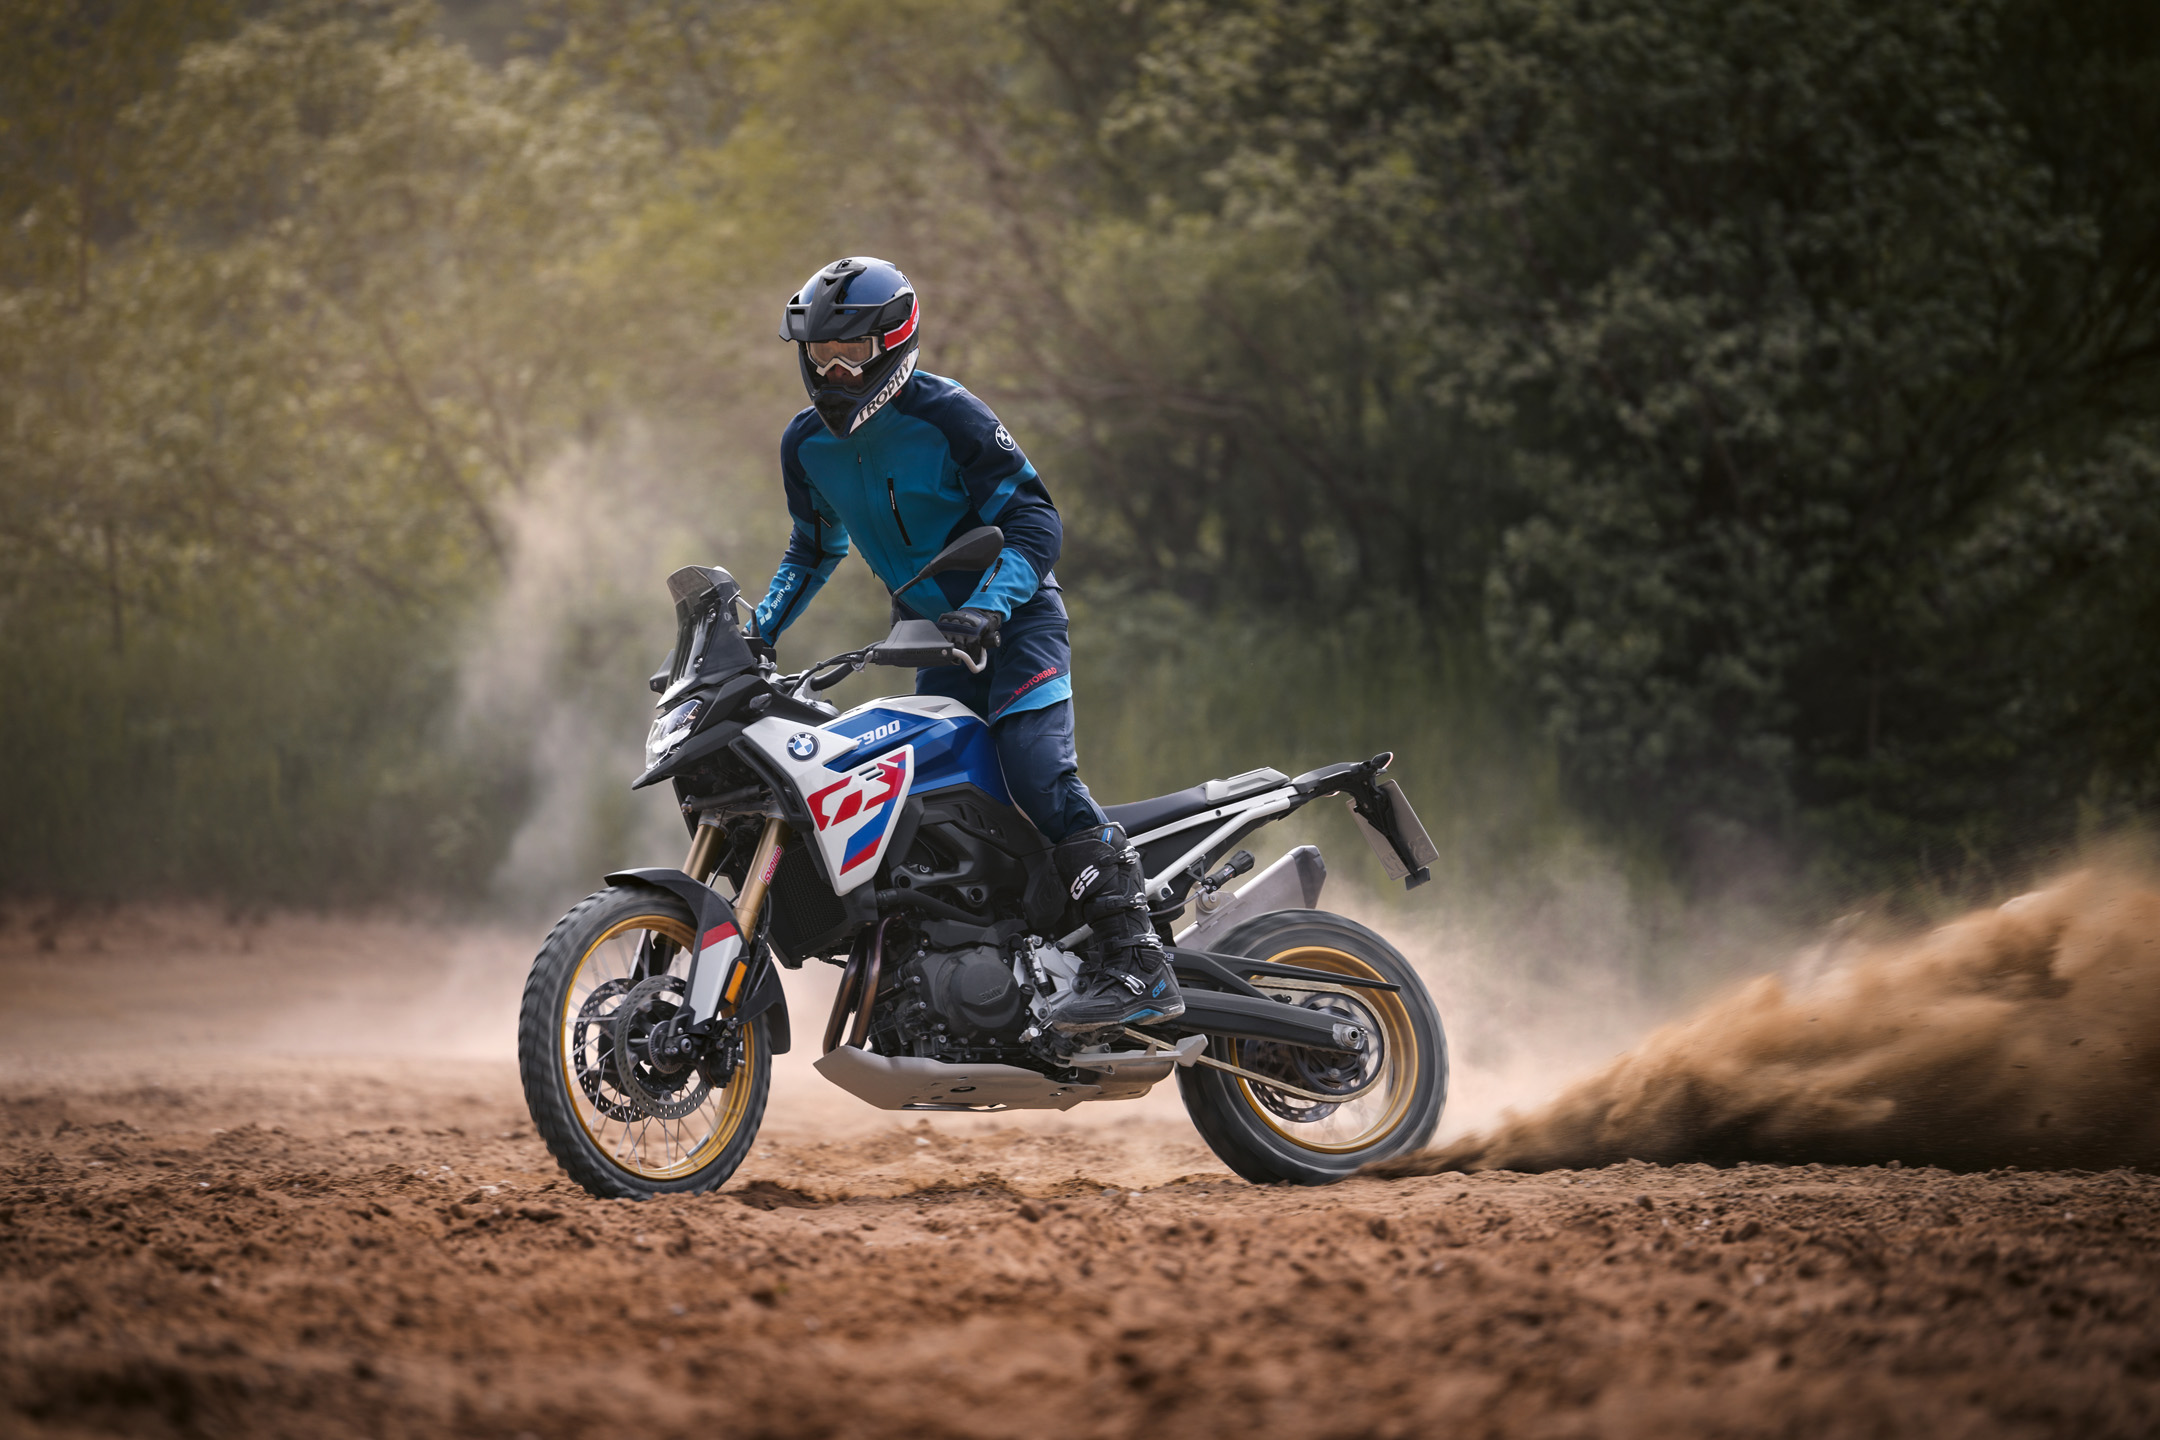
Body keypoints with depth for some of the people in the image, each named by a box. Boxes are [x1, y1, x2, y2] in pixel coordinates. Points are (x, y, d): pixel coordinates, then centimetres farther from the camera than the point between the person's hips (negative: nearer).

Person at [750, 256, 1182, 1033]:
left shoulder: (947, 415, -17)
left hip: (1015, 620, -8)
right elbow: (814, 548, 22)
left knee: (1038, 771, -25)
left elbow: (1035, 520, -19)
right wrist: (757, 634, 11)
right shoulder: (807, 444, 4)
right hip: (936, 643, 8)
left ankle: (1136, 962, -30)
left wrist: (986, 606, -34)